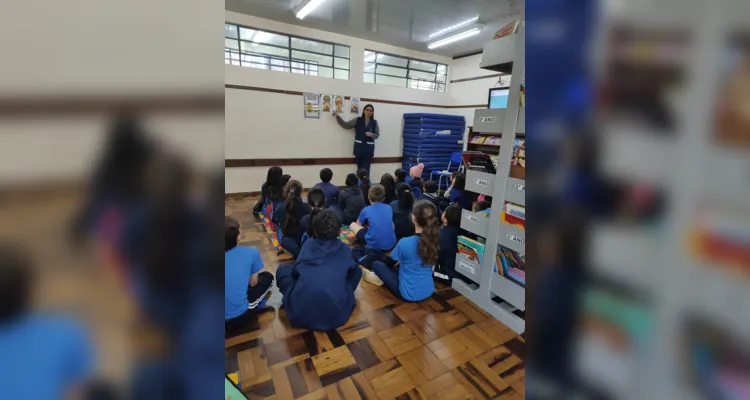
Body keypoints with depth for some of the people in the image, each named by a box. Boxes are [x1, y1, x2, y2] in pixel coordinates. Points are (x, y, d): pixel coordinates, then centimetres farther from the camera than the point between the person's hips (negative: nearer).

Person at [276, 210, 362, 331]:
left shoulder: (308, 244, 12)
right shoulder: (345, 249, 12)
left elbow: (295, 270, 18)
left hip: (299, 312, 1)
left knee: (283, 269, 26)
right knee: (356, 271, 23)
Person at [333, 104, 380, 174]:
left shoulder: (374, 123, 4)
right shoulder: (357, 120, 5)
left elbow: (377, 135, 6)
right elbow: (346, 125, 5)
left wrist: (371, 134, -14)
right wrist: (338, 117, -1)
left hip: (369, 148, -1)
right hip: (359, 147, 1)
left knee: (366, 169, -4)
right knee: (359, 168, 6)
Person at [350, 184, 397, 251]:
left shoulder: (366, 210, -2)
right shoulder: (389, 208, 8)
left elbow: (358, 224, 18)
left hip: (374, 245, -4)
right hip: (391, 245, 5)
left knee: (352, 224, 14)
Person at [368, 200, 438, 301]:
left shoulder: (405, 243, -27)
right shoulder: (435, 239, -12)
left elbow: (392, 261, -5)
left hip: (409, 293, -6)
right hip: (429, 291, 6)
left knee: (377, 264, 8)